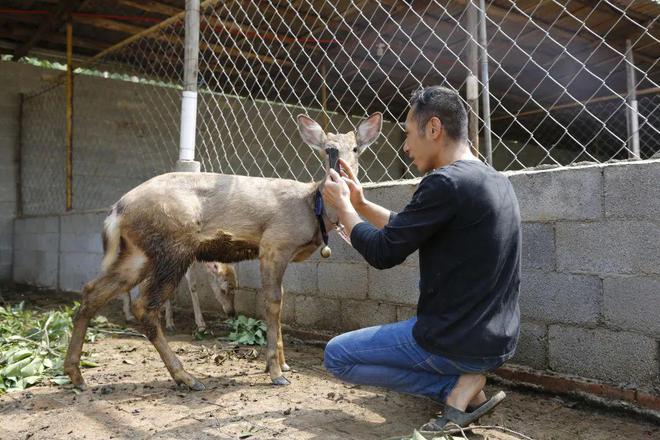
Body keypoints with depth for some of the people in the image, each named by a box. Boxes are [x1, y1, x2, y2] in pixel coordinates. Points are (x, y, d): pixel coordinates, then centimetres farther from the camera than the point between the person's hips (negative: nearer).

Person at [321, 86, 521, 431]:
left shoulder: (445, 183, -22)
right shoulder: (495, 181, 8)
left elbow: (382, 253, -15)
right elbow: (407, 229, 17)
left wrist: (341, 205, 0)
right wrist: (360, 203, 14)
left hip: (460, 343, -8)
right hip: (498, 341, 9)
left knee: (336, 356, 6)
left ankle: (457, 386, -2)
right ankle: (465, 377, 16)